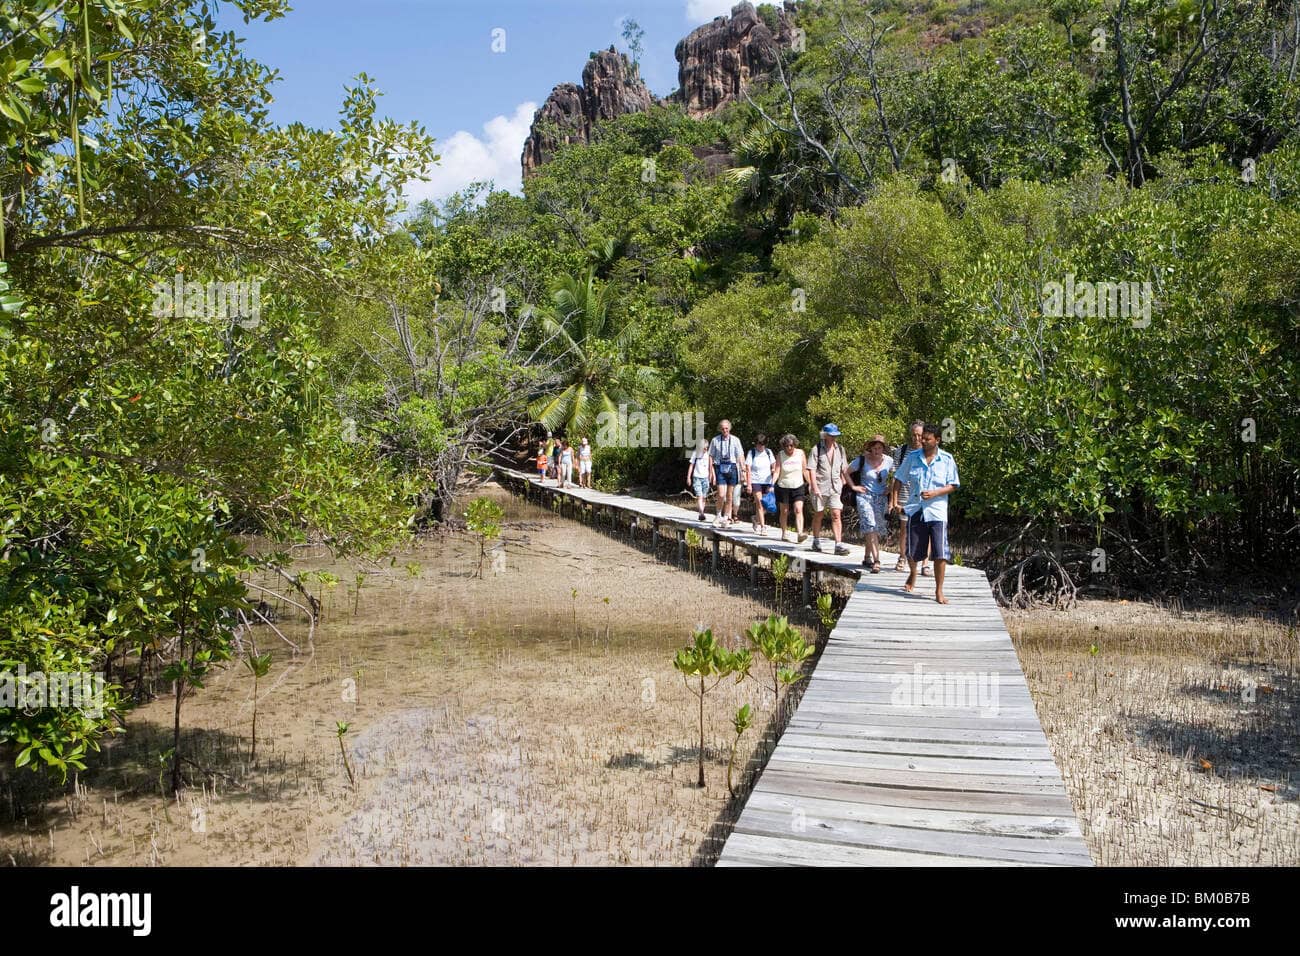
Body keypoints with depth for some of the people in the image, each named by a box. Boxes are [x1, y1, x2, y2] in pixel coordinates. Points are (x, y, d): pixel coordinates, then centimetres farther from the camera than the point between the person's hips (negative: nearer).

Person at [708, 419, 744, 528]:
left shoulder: (735, 440, 2)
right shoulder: (715, 440, 1)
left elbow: (740, 456, 3)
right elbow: (711, 456, 6)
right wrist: (712, 471, 1)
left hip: (732, 467, 1)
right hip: (720, 468, -1)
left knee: (729, 496, 8)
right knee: (721, 495, -12)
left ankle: (726, 518, 20)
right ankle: (719, 515, 11)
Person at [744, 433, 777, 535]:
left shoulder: (768, 452, 8)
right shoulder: (752, 453, -1)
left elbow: (774, 467, 13)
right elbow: (748, 469, -5)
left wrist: (773, 483, 7)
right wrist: (748, 484, -12)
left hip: (767, 481, 3)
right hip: (755, 481, -3)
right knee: (759, 503, -11)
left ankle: (756, 519, 30)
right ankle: (763, 527, -9)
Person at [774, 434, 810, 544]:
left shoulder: (800, 453, -2)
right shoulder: (780, 455, -5)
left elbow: (805, 470, 5)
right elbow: (777, 472, -9)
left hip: (798, 486, 0)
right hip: (783, 486, 0)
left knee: (798, 510, -14)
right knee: (784, 511, 9)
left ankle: (800, 534, -24)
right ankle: (784, 534, 23)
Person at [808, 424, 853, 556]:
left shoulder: (840, 449, 9)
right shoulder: (817, 449, -4)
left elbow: (844, 469, 15)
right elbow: (812, 469, -8)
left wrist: (852, 485, 10)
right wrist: (815, 488, -15)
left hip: (835, 487, 2)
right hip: (820, 487, -2)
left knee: (836, 515, -7)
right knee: (818, 515, 10)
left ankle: (838, 545, -10)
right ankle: (816, 541, 25)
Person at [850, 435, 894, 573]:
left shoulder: (889, 461, 1)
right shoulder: (862, 460, -7)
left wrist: (889, 488, 7)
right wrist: (853, 486, -2)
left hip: (881, 499, 4)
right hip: (865, 497, -4)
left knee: (877, 530, 6)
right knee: (870, 527, -17)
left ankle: (867, 558, 24)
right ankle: (876, 561, -22)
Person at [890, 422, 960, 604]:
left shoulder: (947, 459, -1)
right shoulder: (912, 457, 3)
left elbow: (953, 486, 1)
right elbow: (899, 478, 11)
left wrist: (935, 493, -15)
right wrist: (894, 499, 0)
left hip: (937, 512, -2)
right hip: (915, 511, 2)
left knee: (940, 554, -8)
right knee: (912, 552, 12)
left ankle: (939, 591, 2)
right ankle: (913, 575, 42)